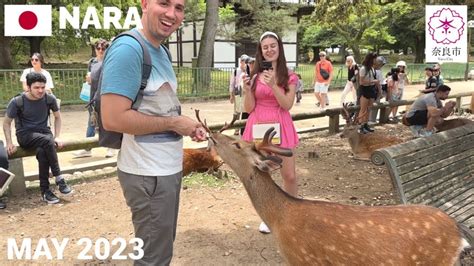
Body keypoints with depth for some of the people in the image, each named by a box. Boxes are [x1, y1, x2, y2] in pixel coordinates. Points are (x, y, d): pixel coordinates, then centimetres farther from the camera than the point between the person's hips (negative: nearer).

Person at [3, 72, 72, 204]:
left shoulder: (50, 99, -6)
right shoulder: (17, 102, -12)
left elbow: (57, 117, 9)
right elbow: (6, 123, 0)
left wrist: (57, 137, -1)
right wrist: (9, 143, -10)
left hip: (44, 133, 2)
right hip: (25, 135, -2)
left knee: (42, 151, -34)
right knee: (47, 141, -35)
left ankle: (45, 190, -23)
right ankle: (58, 178, -25)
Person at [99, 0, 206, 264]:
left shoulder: (161, 50, 8)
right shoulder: (128, 48, -20)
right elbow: (113, 118, -27)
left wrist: (187, 126, 1)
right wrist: (174, 123, -19)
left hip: (167, 167, 9)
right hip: (149, 173, -9)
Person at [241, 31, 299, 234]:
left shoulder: (289, 77, 2)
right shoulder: (254, 76, 2)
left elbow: (287, 105, -10)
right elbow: (249, 108, 0)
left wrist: (273, 85, -22)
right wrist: (247, 90, -17)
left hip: (280, 127, 0)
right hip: (259, 127, 0)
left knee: (290, 175, 2)